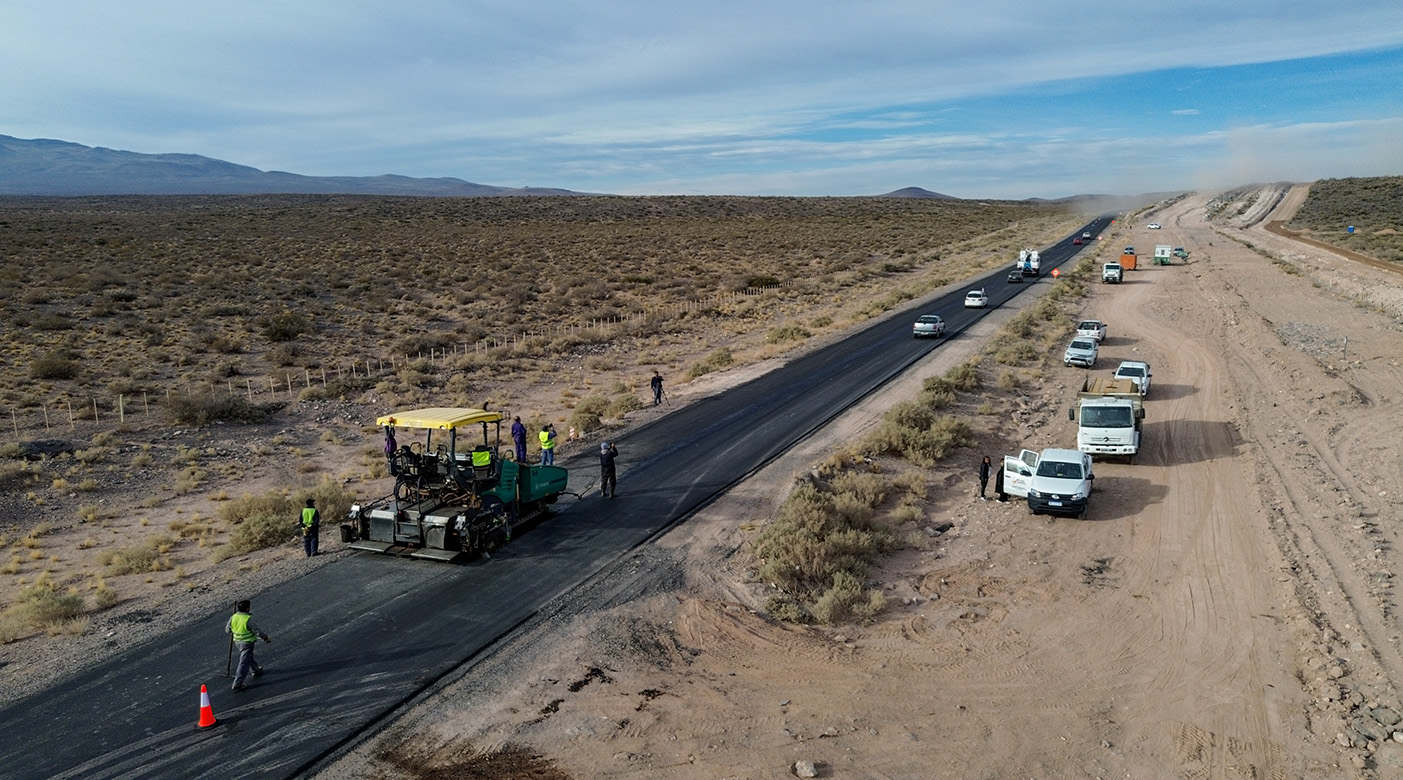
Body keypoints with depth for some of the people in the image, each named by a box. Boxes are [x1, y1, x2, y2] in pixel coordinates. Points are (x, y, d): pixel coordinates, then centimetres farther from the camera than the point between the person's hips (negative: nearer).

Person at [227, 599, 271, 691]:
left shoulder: (233, 617, -8)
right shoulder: (248, 619, -27)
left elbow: (227, 629, 5)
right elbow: (257, 631, -19)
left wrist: (232, 634, 28)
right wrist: (266, 638, -4)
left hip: (237, 641, 8)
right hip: (247, 643, -8)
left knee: (249, 657, 29)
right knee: (244, 662, 0)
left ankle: (255, 670, 50)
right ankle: (237, 683, 0)